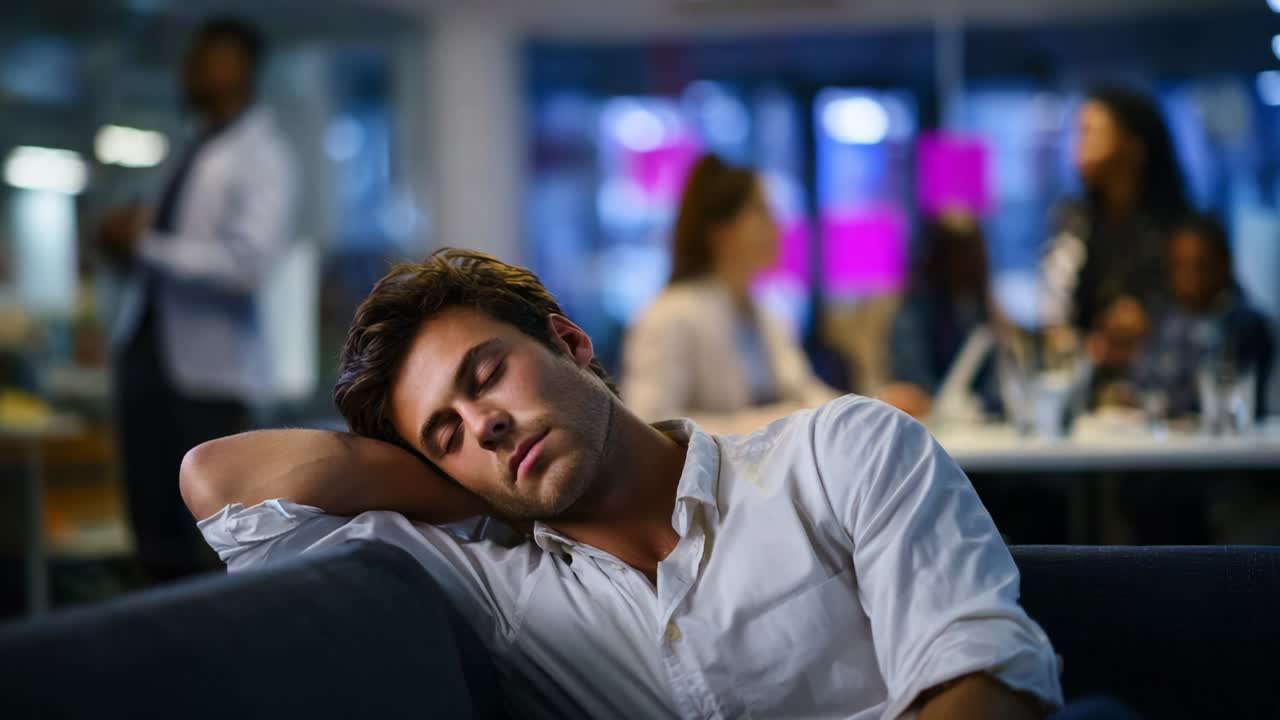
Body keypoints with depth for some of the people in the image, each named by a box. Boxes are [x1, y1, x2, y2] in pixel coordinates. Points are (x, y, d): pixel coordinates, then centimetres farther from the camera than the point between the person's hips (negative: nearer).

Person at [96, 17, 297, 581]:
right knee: (153, 519, 13)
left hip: (205, 362, -8)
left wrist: (145, 244, -20)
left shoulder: (259, 156, -9)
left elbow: (249, 261, -22)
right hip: (147, 347, 8)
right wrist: (129, 241, 1)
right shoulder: (194, 148, 13)